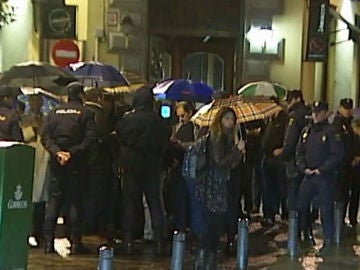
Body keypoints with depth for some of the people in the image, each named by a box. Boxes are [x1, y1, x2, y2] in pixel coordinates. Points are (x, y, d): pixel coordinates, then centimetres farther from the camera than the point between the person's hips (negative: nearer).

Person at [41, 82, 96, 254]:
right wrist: (72, 152, -15)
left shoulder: (54, 112, 6)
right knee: (75, 200, 2)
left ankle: (48, 241, 4)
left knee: (54, 199, 7)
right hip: (76, 163, -3)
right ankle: (75, 242, 1)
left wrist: (57, 152, -10)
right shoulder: (86, 113, -3)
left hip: (56, 162, 3)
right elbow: (90, 138, -14)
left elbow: (45, 136, -3)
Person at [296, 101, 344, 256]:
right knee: (301, 205, 9)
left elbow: (337, 155, -14)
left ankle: (328, 242, 8)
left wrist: (322, 170, -15)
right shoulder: (306, 131, 10)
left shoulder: (331, 132, -9)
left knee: (326, 209, -1)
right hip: (308, 175, 6)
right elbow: (299, 152, 13)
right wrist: (303, 168, -2)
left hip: (325, 176, -6)